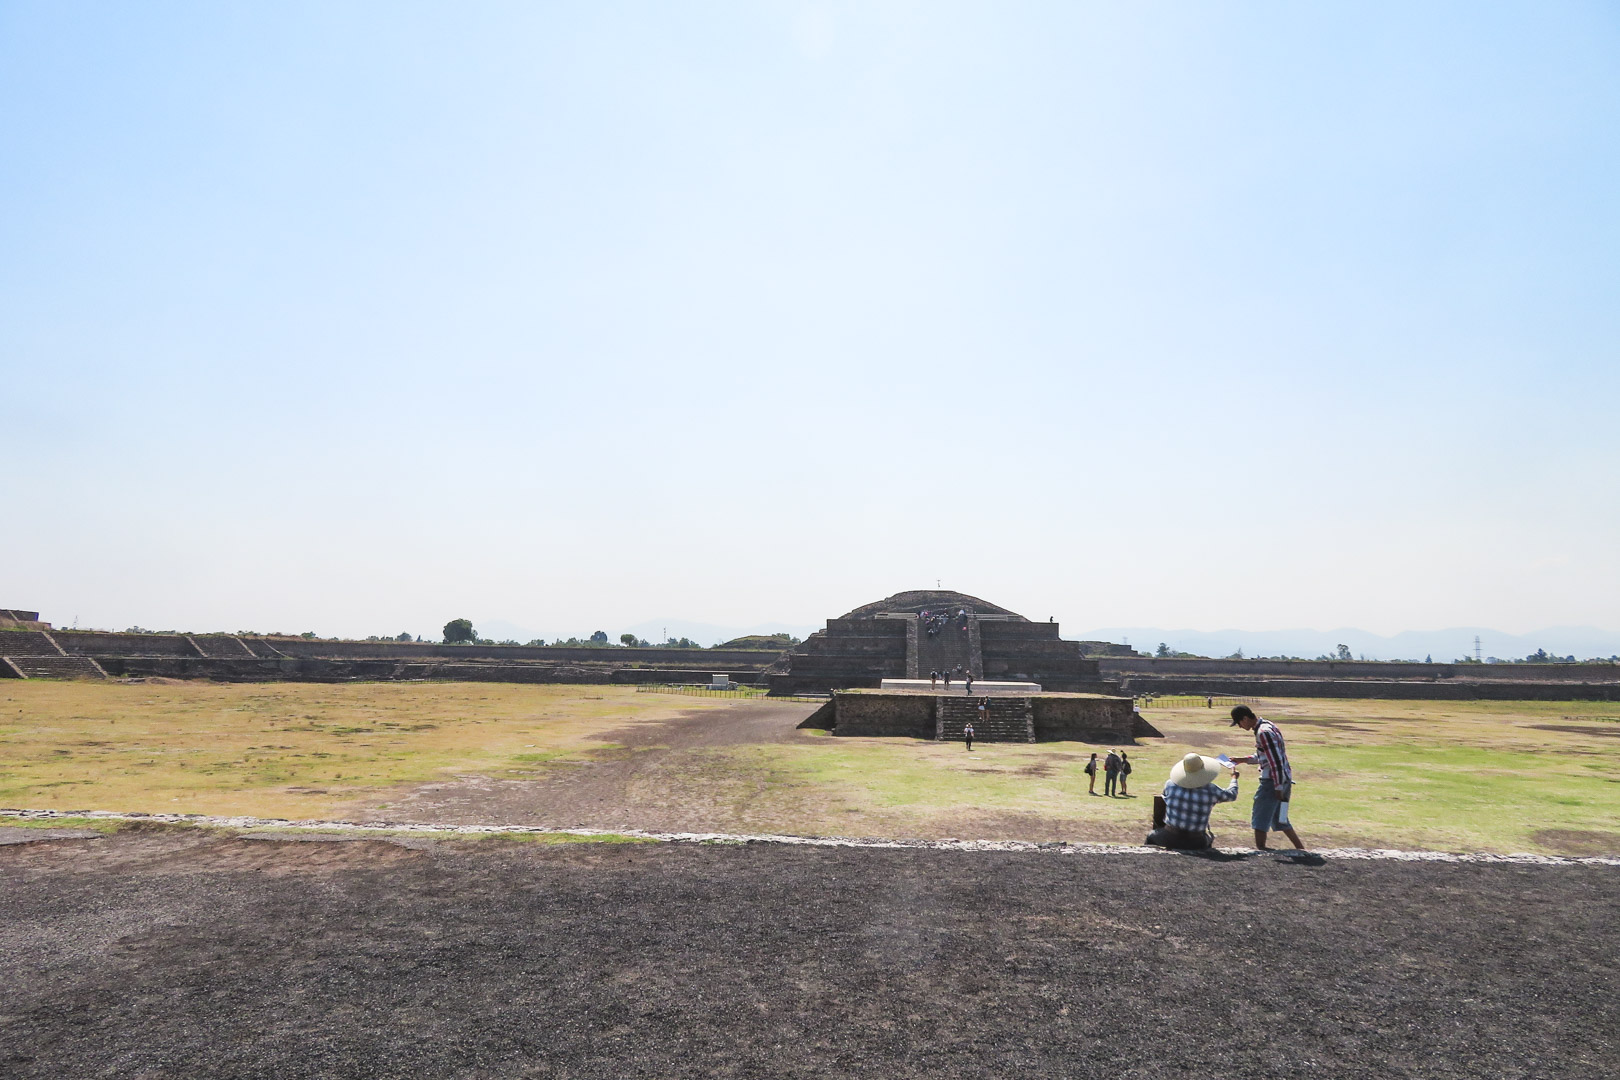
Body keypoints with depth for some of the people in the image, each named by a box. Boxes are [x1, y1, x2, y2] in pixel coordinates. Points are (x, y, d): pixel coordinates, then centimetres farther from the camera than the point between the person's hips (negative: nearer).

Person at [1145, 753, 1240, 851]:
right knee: (1209, 840, 37)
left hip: (1169, 839, -1)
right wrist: (1234, 777, 29)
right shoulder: (1210, 791, -11)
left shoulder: (1170, 785, -9)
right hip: (1196, 843, 1)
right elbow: (1232, 795, 8)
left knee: (1150, 836, 31)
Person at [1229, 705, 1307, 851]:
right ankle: (1301, 849, 26)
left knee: (1260, 820, -2)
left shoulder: (1264, 733, -20)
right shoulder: (1267, 725, 11)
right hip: (1282, 780, 10)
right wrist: (1243, 760, 19)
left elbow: (1276, 762, -22)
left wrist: (1278, 789, -19)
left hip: (1273, 781, -10)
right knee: (1278, 819, 20)